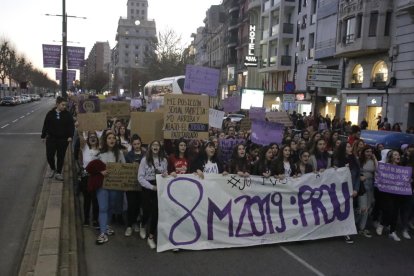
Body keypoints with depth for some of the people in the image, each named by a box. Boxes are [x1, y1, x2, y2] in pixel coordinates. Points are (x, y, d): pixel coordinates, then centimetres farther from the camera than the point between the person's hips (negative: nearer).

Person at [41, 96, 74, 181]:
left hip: (63, 139, -1)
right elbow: (45, 125, 6)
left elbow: (71, 126, -3)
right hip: (51, 138, 1)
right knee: (49, 155, 0)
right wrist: (43, 136, 7)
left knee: (60, 156, 6)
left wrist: (70, 136, -13)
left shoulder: (67, 114, -3)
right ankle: (53, 169, 28)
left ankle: (58, 173, 20)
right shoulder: (50, 113, 0)